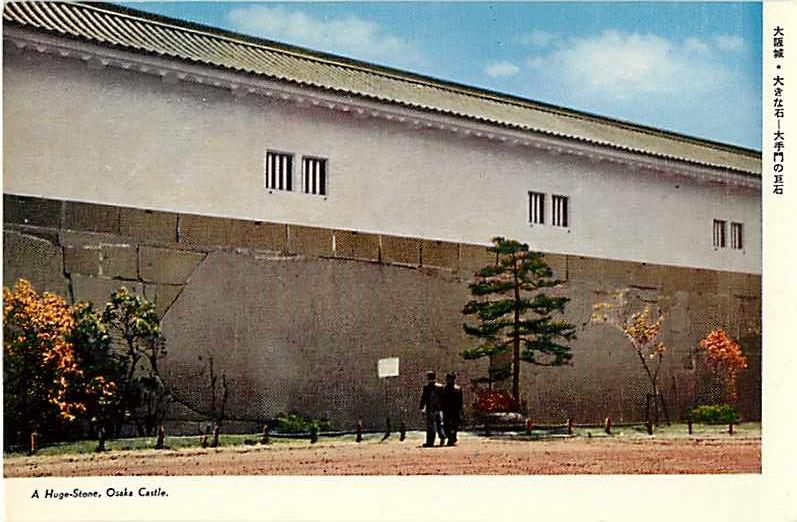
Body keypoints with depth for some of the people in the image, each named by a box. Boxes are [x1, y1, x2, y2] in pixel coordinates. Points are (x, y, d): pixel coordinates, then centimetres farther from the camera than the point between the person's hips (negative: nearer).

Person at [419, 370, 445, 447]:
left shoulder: (427, 387, -8)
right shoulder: (440, 386, 5)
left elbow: (423, 398, -7)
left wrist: (422, 407, 1)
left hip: (430, 409, -4)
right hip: (439, 408, 4)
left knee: (431, 425, 0)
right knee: (440, 424, 14)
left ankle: (430, 442, 1)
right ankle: (442, 437, -6)